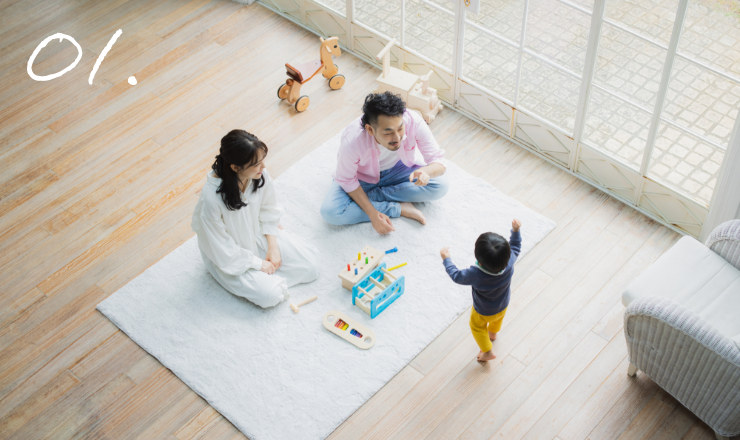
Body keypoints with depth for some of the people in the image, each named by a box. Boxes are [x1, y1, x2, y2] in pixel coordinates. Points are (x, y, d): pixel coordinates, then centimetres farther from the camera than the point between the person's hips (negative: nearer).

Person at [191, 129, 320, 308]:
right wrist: (259, 264, -16)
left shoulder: (260, 175, -22)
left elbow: (269, 209, -1)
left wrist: (272, 245, -5)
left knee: (311, 263, -4)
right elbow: (222, 249, -24)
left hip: (258, 235, 5)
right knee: (272, 294, -19)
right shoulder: (211, 199, -37)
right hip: (231, 257, -5)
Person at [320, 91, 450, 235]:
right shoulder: (352, 141, -37)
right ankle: (399, 208, -15)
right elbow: (347, 181, -19)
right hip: (362, 177, -2)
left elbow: (439, 160, -21)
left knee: (441, 186, -21)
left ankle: (370, 195, -11)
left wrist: (427, 171, -45)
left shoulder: (414, 122, -33)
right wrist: (372, 214, -26)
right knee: (330, 212, -28)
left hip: (398, 169, 2)